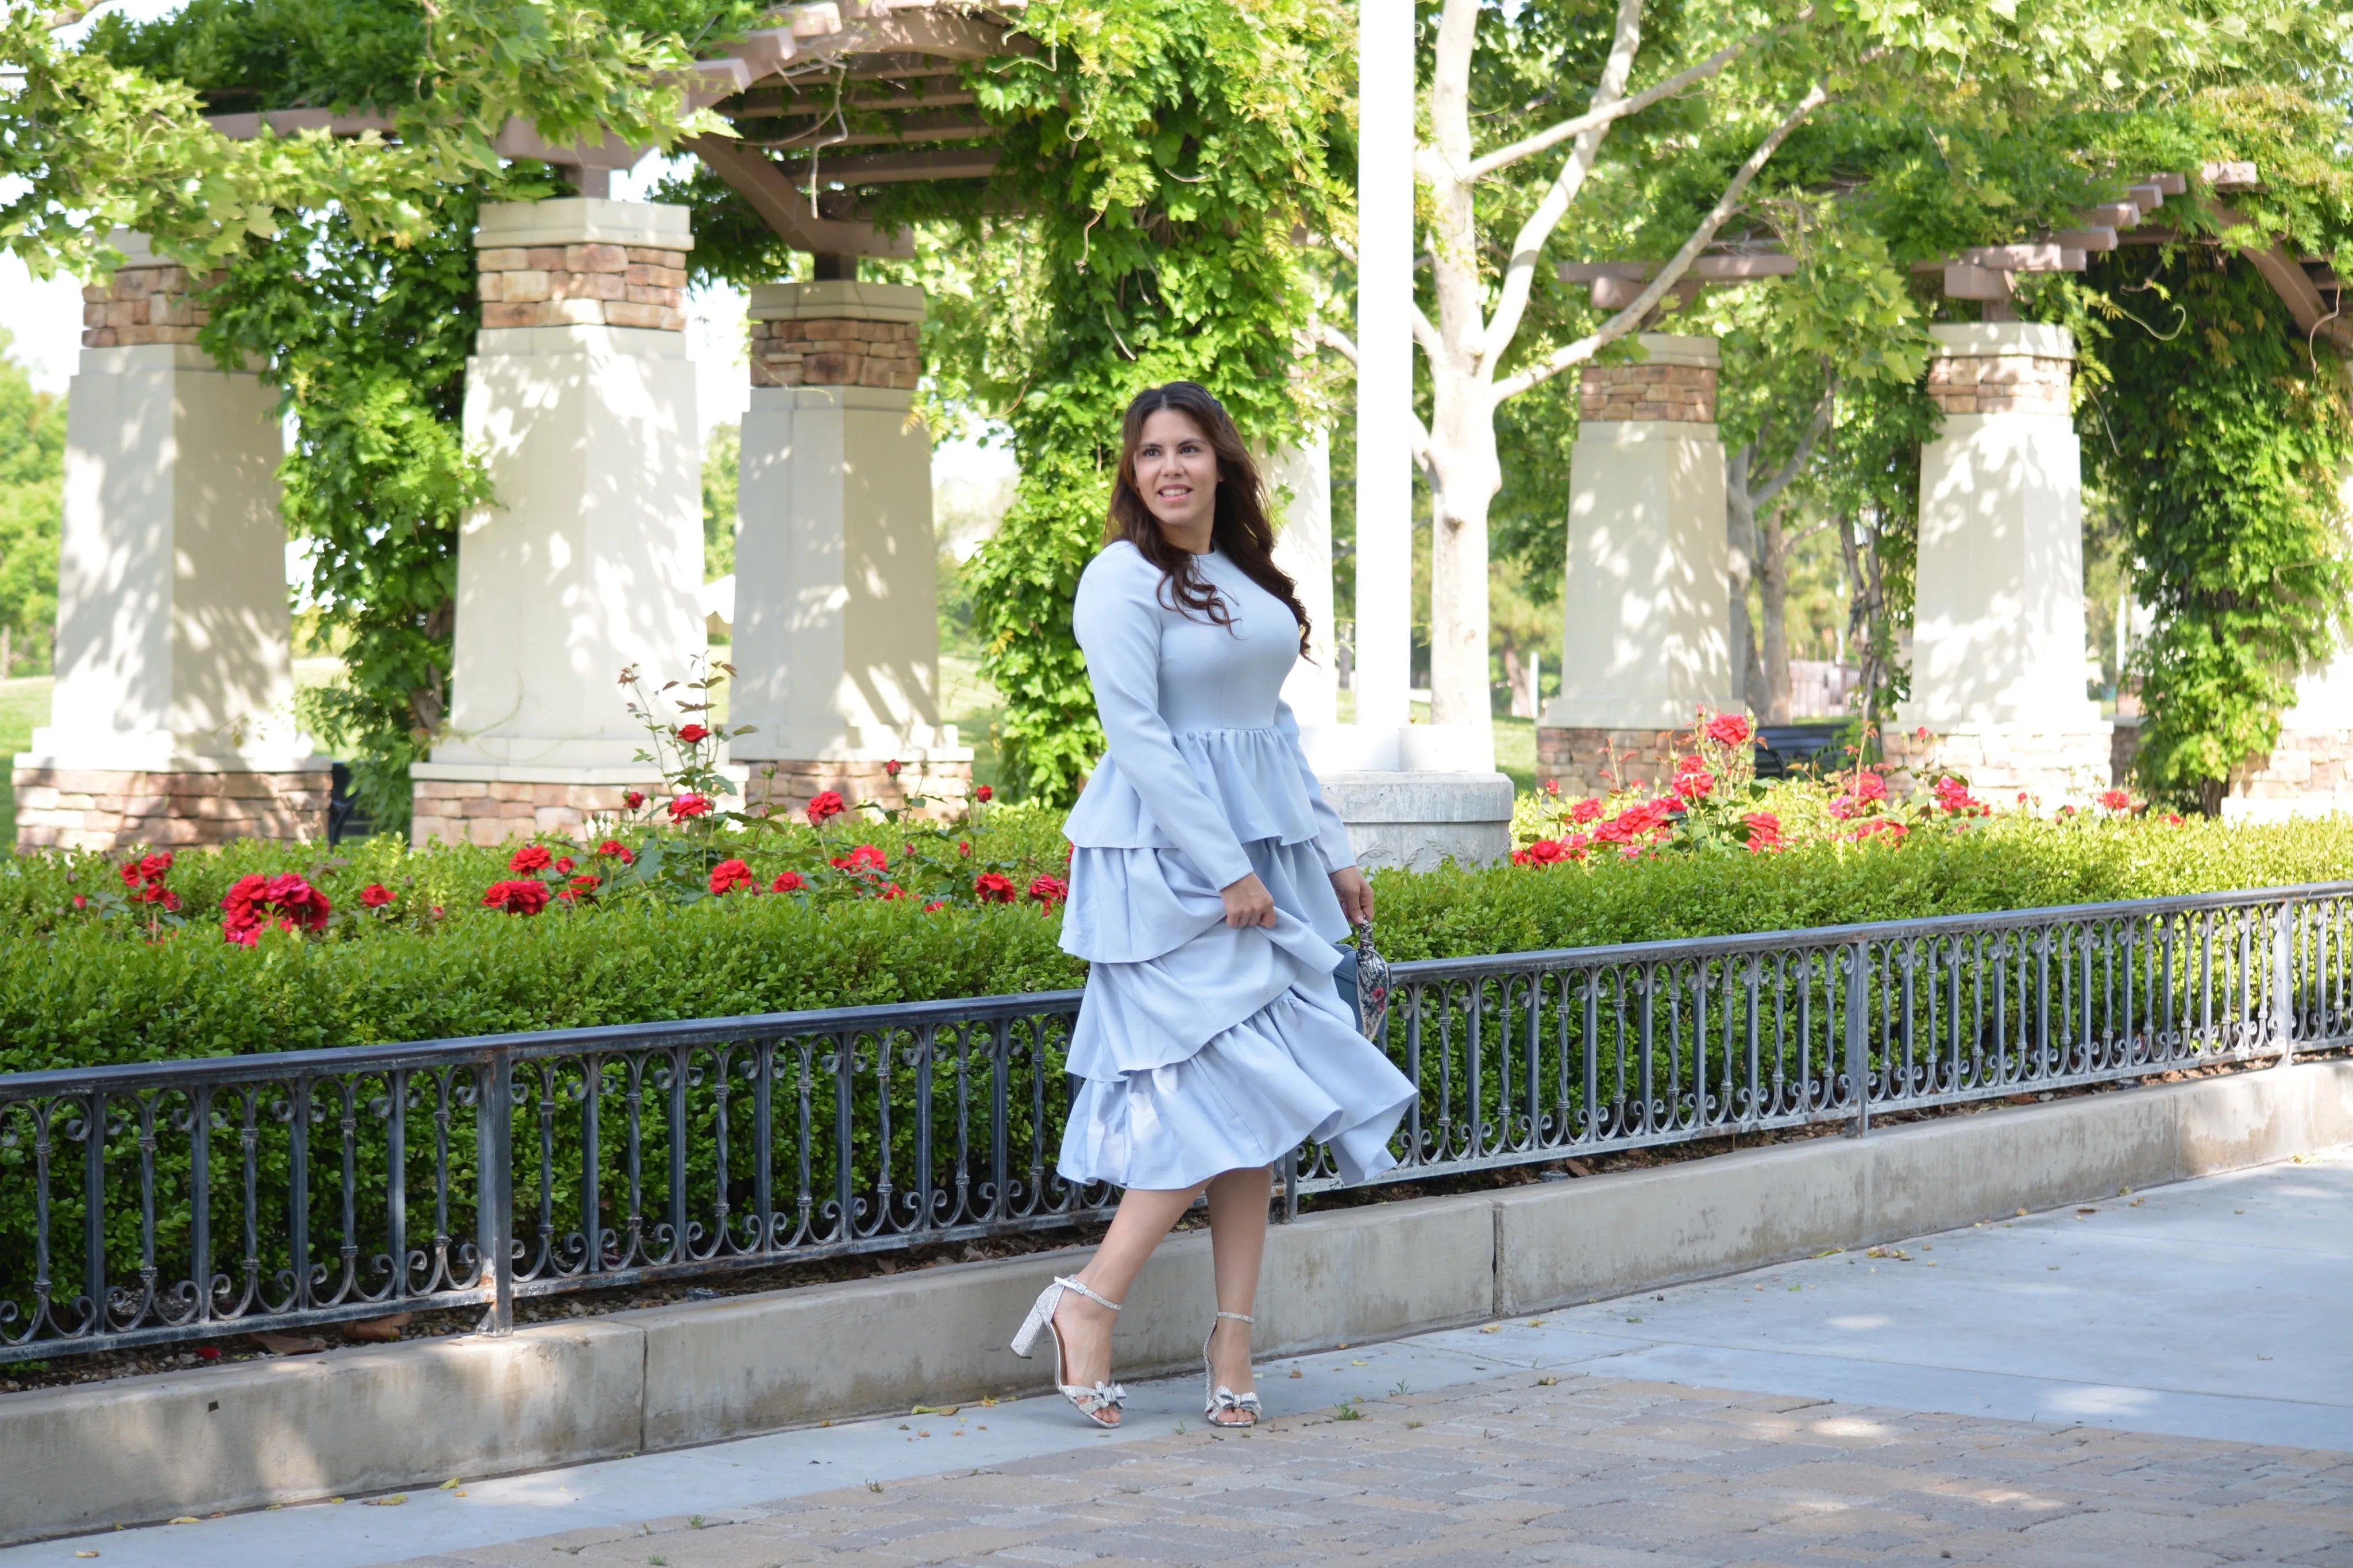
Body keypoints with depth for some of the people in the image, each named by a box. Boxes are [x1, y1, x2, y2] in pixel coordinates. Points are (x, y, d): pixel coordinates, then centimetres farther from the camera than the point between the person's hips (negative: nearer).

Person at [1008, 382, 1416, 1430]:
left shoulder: (1247, 575, 15)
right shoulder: (1124, 578, -8)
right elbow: (1138, 736, -14)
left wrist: (1331, 854, 17)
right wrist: (1226, 871, -17)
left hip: (1267, 851, 7)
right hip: (1169, 859, -7)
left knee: (1251, 1100, 4)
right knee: (1222, 1088, -14)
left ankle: (1232, 1345, 5)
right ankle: (1086, 1305, -6)